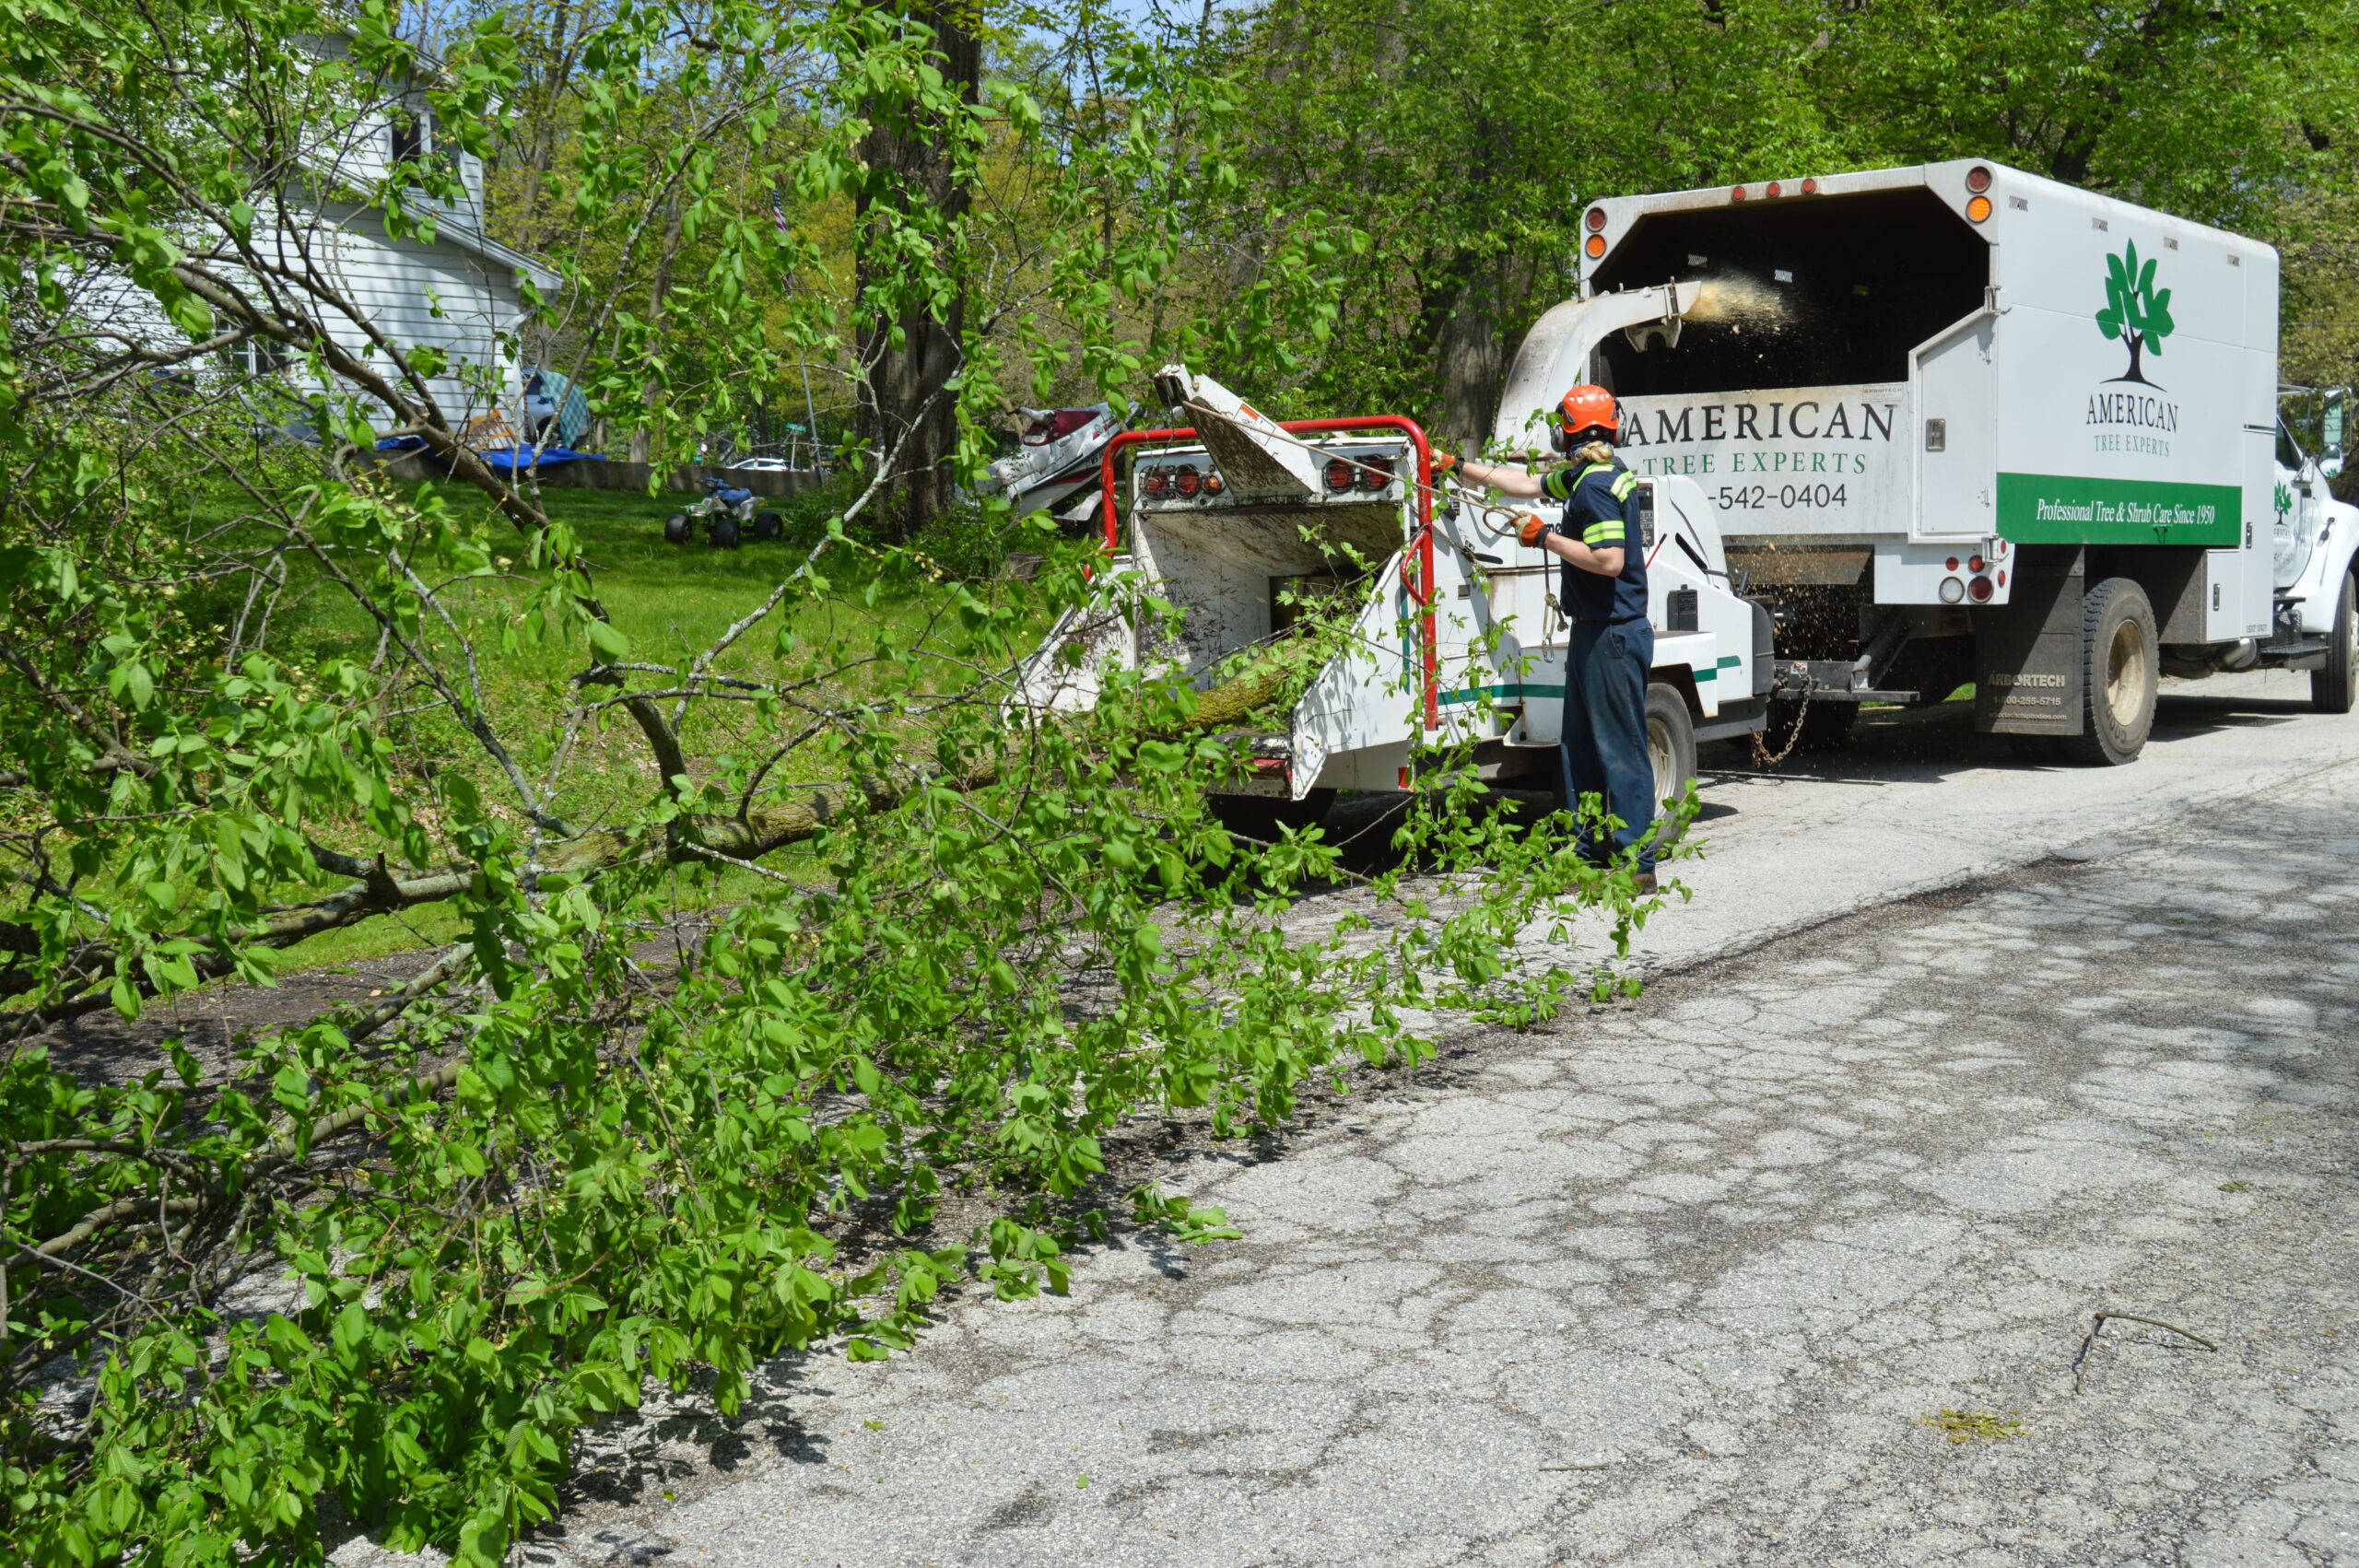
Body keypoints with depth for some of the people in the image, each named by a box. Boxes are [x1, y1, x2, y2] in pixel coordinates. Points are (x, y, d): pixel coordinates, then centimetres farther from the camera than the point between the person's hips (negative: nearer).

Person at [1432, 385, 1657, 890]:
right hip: (1594, 632, 11)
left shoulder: (1596, 485, -17)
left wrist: (1546, 537, -15)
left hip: (1612, 635, -11)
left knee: (1620, 748, -8)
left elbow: (1609, 561, -26)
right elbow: (1529, 483, 28)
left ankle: (1637, 862, -5)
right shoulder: (1591, 475, 14)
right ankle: (1589, 853, 21)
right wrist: (1459, 466, 32)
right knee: (1581, 746, 15)